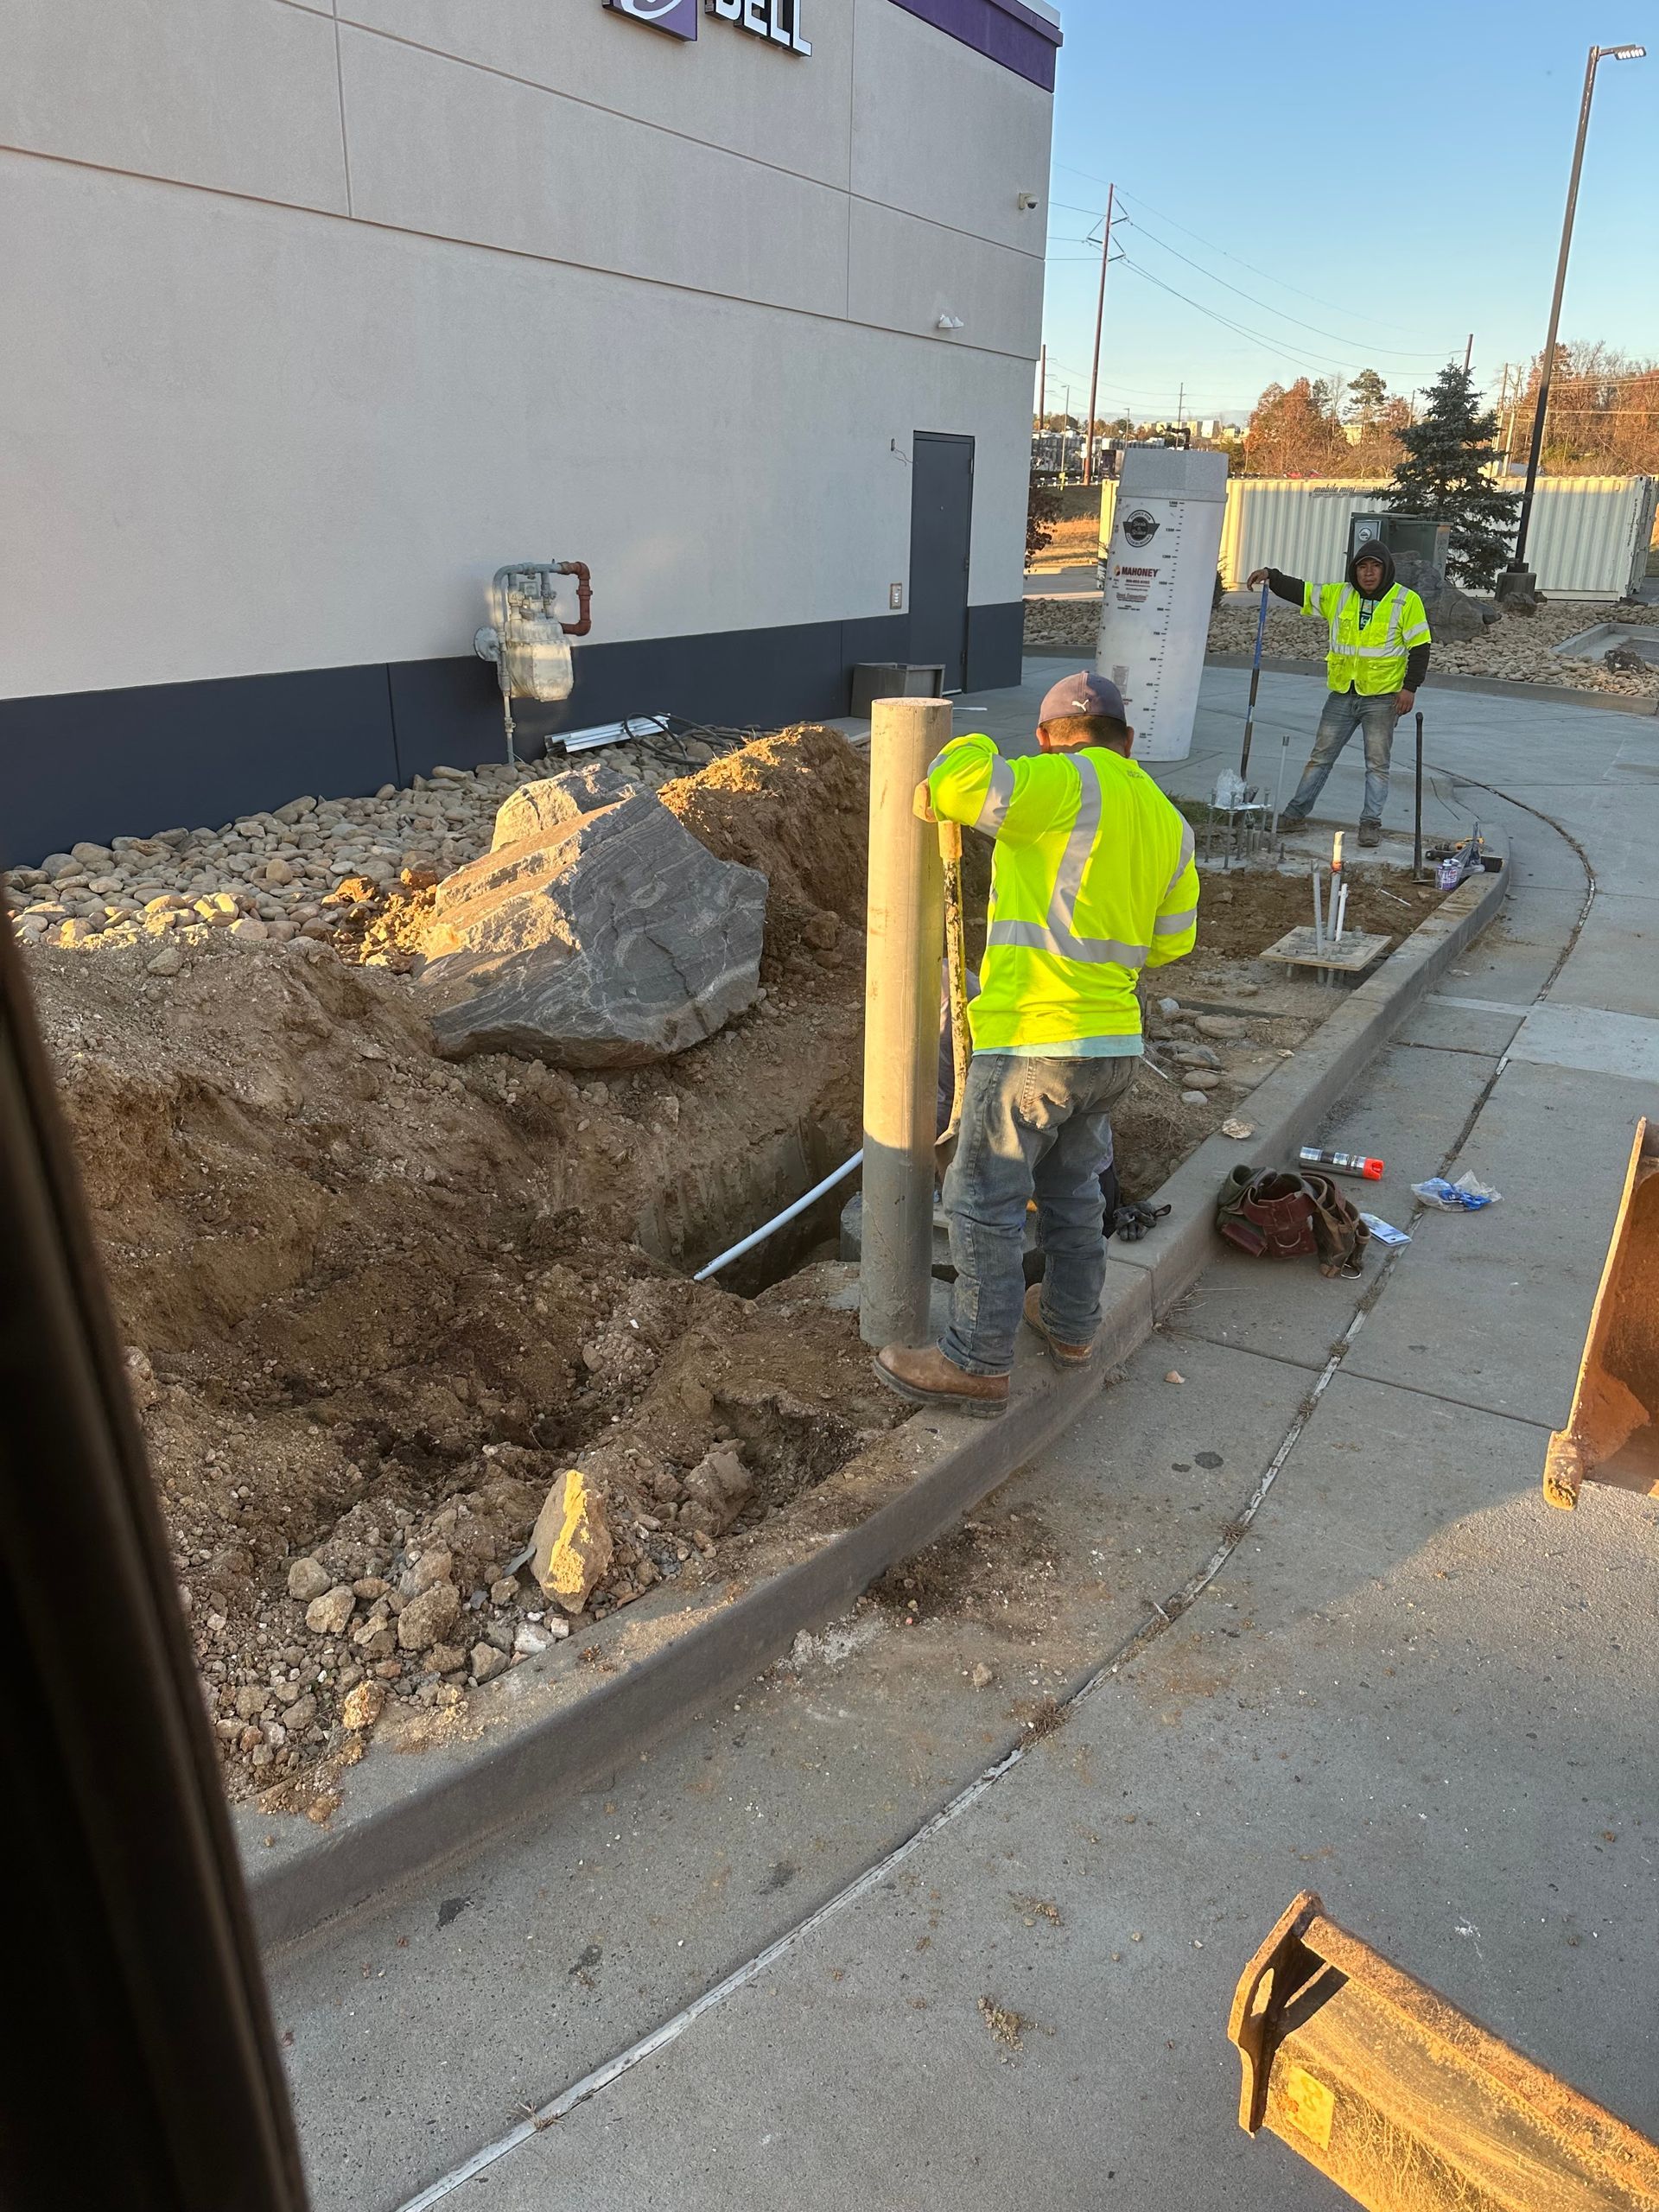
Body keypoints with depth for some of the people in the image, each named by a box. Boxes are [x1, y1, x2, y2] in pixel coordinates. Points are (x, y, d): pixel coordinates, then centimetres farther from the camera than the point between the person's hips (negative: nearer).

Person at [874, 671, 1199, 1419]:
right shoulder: (1166, 819, 12)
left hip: (1034, 1041, -8)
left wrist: (969, 750, -1)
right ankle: (1070, 1322, 39)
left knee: (984, 1201, 3)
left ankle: (977, 1363, 12)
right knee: (1070, 1188, 24)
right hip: (1113, 1044, 8)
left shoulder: (1070, 785, -11)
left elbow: (954, 787, -23)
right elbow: (1171, 939, 19)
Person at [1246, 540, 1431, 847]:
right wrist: (1272, 576, -7)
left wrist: (1410, 687, -12)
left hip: (1383, 698, -3)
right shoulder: (1338, 595, 6)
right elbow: (1300, 591, 9)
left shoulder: (1406, 602, -4)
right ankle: (1297, 811, 18)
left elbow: (1420, 647, -4)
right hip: (1342, 695, 4)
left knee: (1377, 763, 1)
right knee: (1321, 756, 9)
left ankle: (1371, 822, 7)